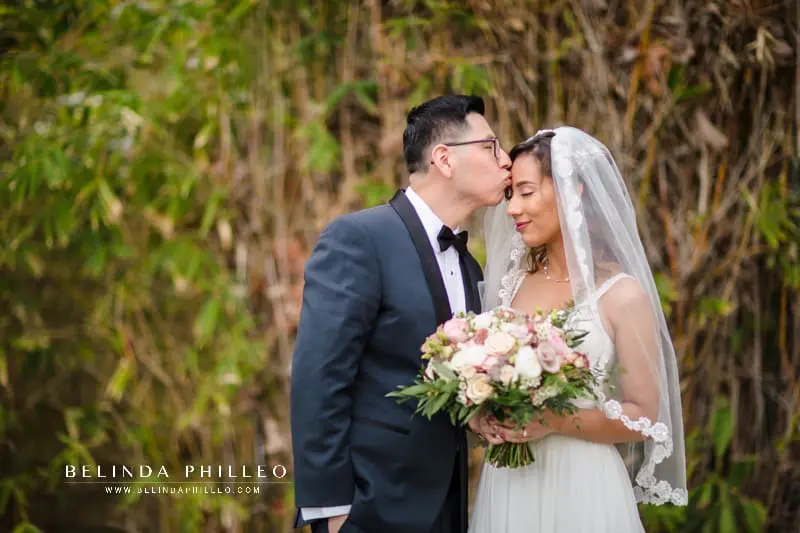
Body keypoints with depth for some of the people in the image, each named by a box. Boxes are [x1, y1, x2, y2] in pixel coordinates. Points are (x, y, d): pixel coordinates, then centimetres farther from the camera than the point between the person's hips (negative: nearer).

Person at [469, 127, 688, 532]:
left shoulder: (622, 295, -10)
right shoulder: (512, 283, 4)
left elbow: (644, 417, -9)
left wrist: (552, 421, -20)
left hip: (581, 488, -4)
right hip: (506, 485, 5)